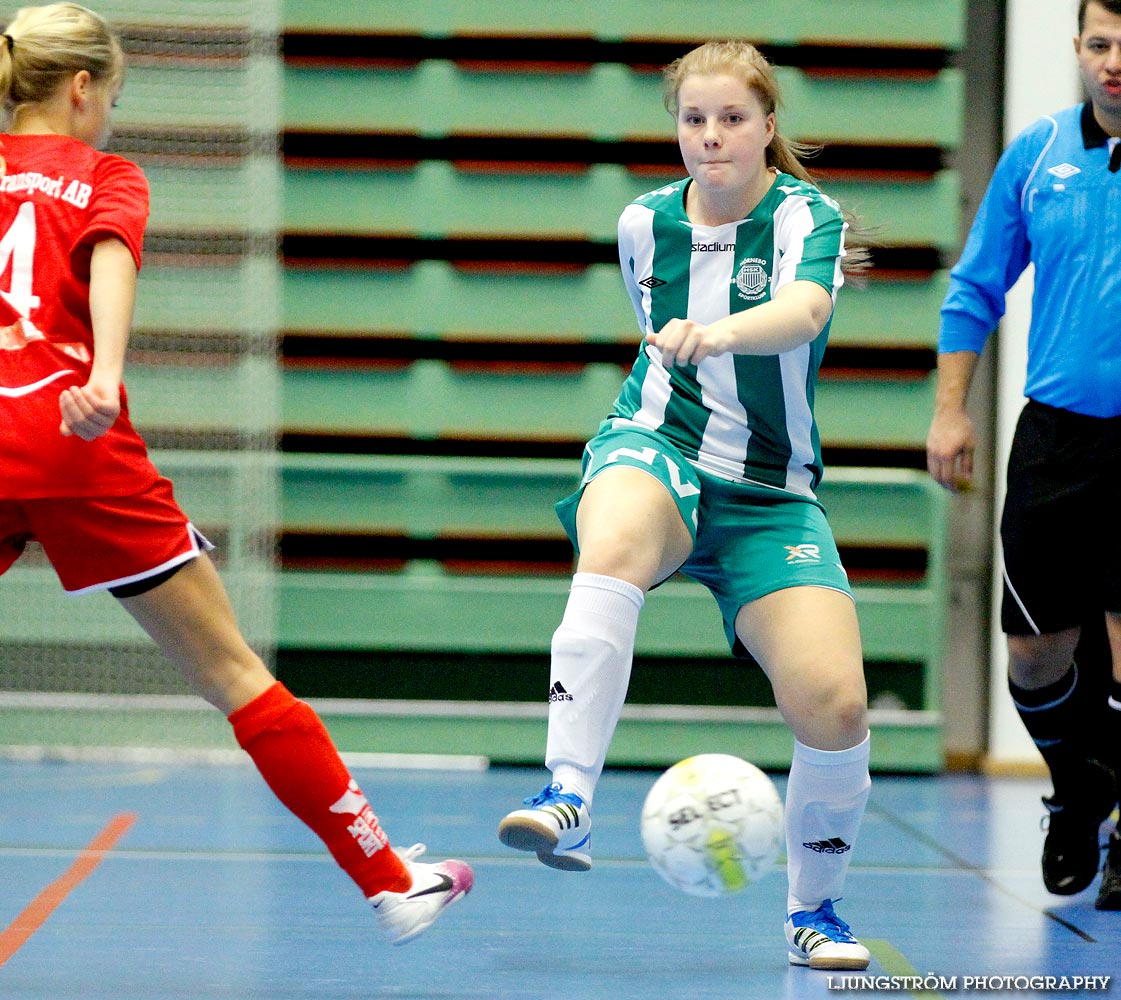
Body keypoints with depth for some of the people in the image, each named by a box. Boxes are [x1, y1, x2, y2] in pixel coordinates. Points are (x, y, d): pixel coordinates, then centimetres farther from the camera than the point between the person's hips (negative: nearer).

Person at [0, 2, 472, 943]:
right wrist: (104, 379, -28)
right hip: (77, 447, -2)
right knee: (232, 671, 5)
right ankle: (391, 883, 10)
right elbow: (109, 265, -12)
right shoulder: (105, 177, 8)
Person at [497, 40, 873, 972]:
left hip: (770, 493, -1)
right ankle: (568, 802, -47)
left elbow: (802, 314, -31)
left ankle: (814, 908, 11)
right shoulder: (644, 223, 6)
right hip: (656, 450, 1)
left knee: (834, 702, -16)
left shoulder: (808, 217, -7)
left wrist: (719, 333, -49)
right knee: (613, 549, -39)